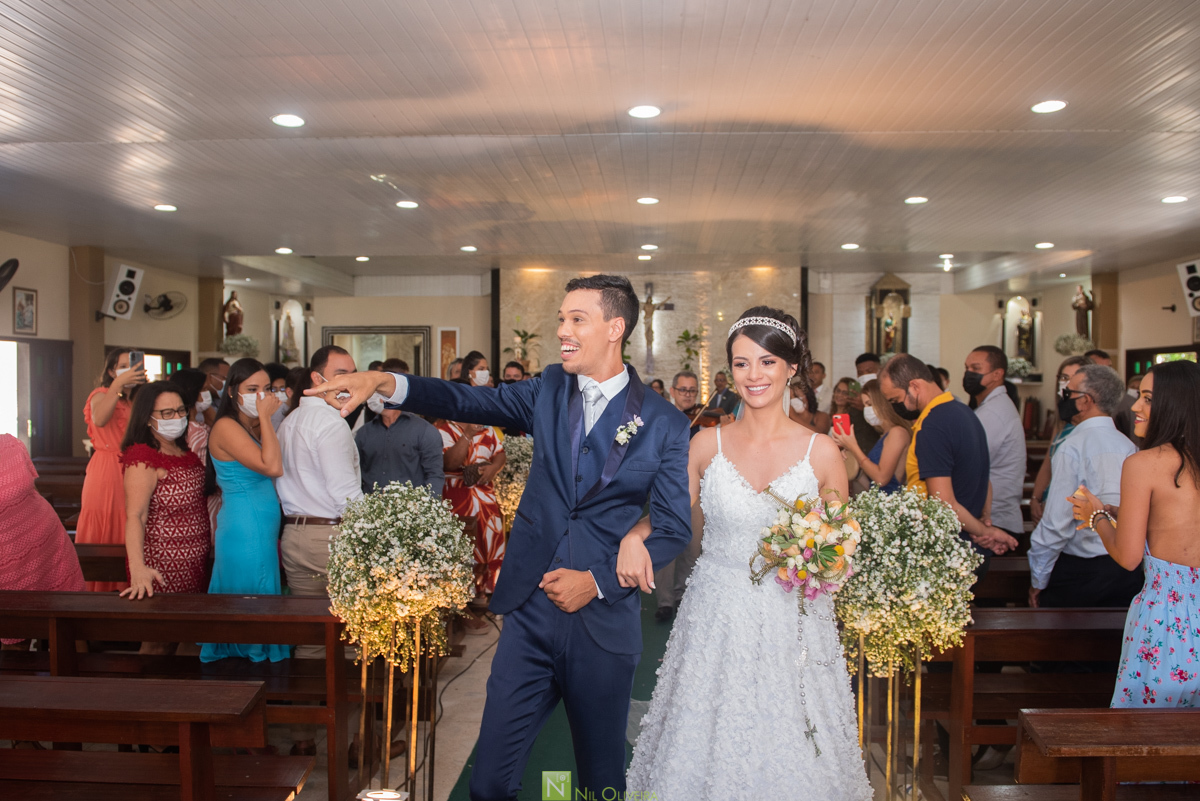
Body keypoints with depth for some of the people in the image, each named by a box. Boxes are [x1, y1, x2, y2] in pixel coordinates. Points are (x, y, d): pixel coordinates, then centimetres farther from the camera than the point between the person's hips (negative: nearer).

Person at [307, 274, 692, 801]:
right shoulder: (550, 389, 4)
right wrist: (384, 382, -21)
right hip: (531, 613, 2)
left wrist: (598, 581, -11)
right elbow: (468, 402, -6)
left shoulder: (665, 423, -5)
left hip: (604, 624, -2)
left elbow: (674, 530, -3)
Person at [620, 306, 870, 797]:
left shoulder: (821, 452, -3)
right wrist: (634, 536, -10)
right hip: (717, 622, 1)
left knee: (789, 755, 9)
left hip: (793, 624, -1)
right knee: (708, 748, 9)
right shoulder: (707, 444, 0)